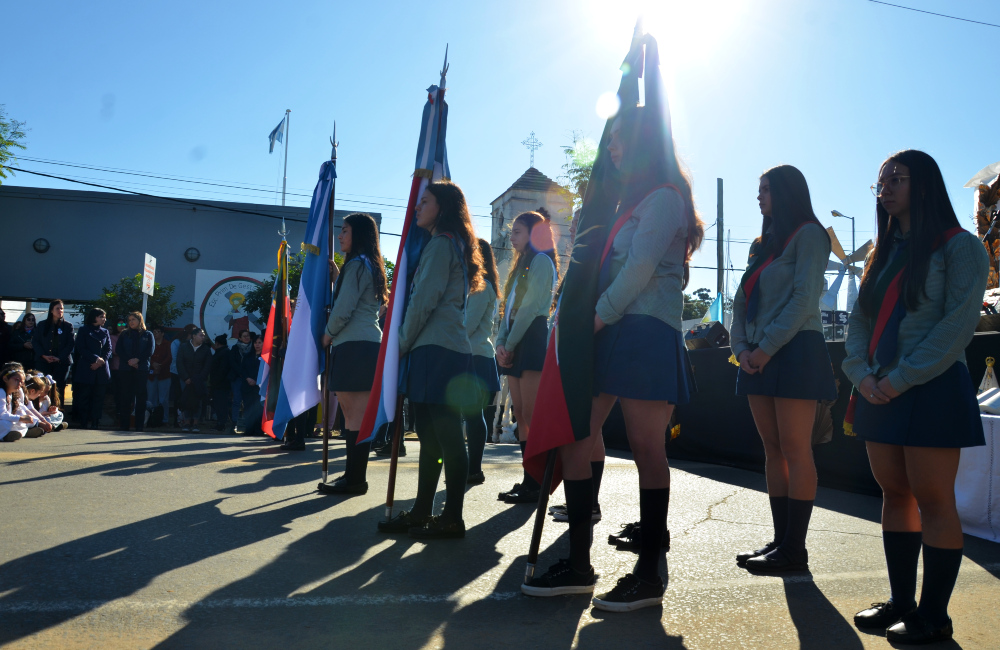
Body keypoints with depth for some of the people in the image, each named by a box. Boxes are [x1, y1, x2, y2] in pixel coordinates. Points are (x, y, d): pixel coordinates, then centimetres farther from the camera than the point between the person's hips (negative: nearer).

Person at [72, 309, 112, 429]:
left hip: (102, 370, 3)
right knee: (84, 396, -1)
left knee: (99, 397, 1)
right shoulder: (84, 330, 7)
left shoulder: (105, 332, 17)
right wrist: (96, 358, -14)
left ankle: (95, 423, 4)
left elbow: (109, 350, 10)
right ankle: (84, 423, 5)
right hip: (86, 369, -3)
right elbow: (81, 349, -3)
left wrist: (101, 361, -8)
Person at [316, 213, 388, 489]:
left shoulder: (356, 264, -8)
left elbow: (343, 309, -13)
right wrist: (335, 274, 18)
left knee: (355, 415, -9)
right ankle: (354, 474, 15)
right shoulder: (371, 265, 22)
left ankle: (356, 479, -7)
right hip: (368, 344, 10)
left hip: (354, 346, -10)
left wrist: (328, 334, 2)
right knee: (354, 414, 10)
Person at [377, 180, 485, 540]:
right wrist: (408, 345, 19)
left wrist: (403, 343, -3)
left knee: (446, 436, -7)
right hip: (440, 350, 11)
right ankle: (422, 511, 17)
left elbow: (423, 300, -13)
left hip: (436, 349, -11)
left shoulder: (441, 243, -7)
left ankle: (452, 518, -2)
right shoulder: (452, 244, 24)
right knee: (431, 436, 11)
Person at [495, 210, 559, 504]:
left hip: (532, 339, -9)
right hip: (514, 343, 9)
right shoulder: (521, 265, 26)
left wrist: (510, 344, -10)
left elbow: (530, 308, -12)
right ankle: (529, 480, 8)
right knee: (520, 414, 5)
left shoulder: (540, 261, -3)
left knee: (531, 413, -12)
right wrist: (500, 344, 4)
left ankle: (536, 483, -10)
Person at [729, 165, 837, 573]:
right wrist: (742, 347, 0)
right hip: (758, 357, 8)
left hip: (794, 351, -8)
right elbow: (742, 300, 16)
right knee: (773, 449, 6)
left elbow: (804, 298, -12)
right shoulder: (764, 243, 22)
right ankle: (781, 539, 11)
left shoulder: (808, 234, -1)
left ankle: (794, 548, -3)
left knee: (794, 450, -7)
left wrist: (767, 347, -16)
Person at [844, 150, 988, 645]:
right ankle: (901, 600, 19)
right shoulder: (883, 253, 18)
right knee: (894, 495, 10)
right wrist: (861, 373, -4)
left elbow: (957, 324, -12)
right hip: (879, 394, 7)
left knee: (933, 501, -2)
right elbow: (859, 320, 13)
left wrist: (902, 378, -17)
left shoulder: (959, 246, -2)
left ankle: (934, 615, 7)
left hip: (930, 390, -7)